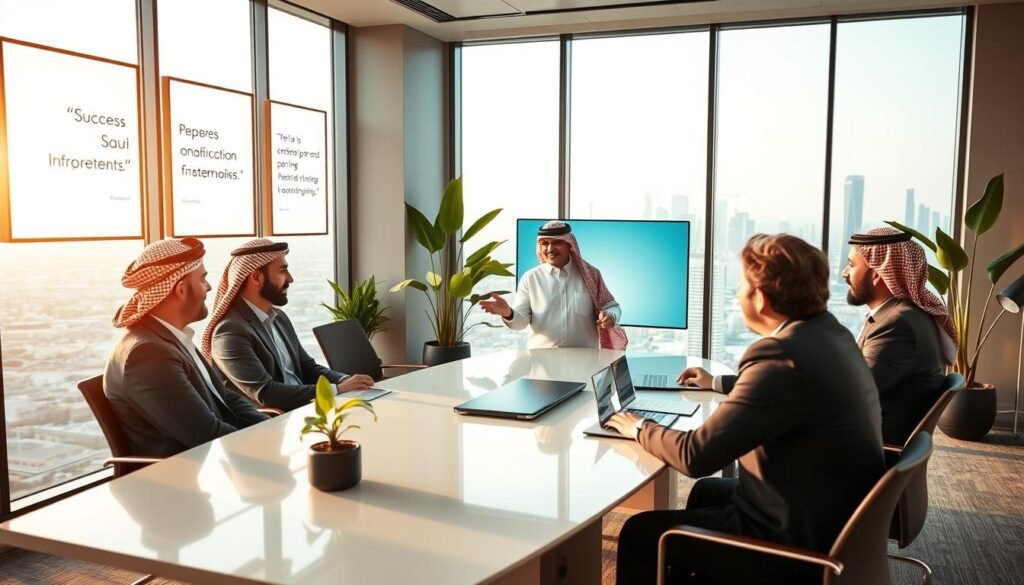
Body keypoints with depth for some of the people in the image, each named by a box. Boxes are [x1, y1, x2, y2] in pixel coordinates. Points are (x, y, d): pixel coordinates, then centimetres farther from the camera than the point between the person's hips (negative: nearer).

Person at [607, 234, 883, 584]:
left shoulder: (783, 354, -29)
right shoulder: (829, 332, 0)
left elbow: (696, 456, -25)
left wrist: (641, 429, -8)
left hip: (793, 541, -9)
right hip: (830, 517, 10)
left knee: (638, 533, 3)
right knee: (706, 491, 30)